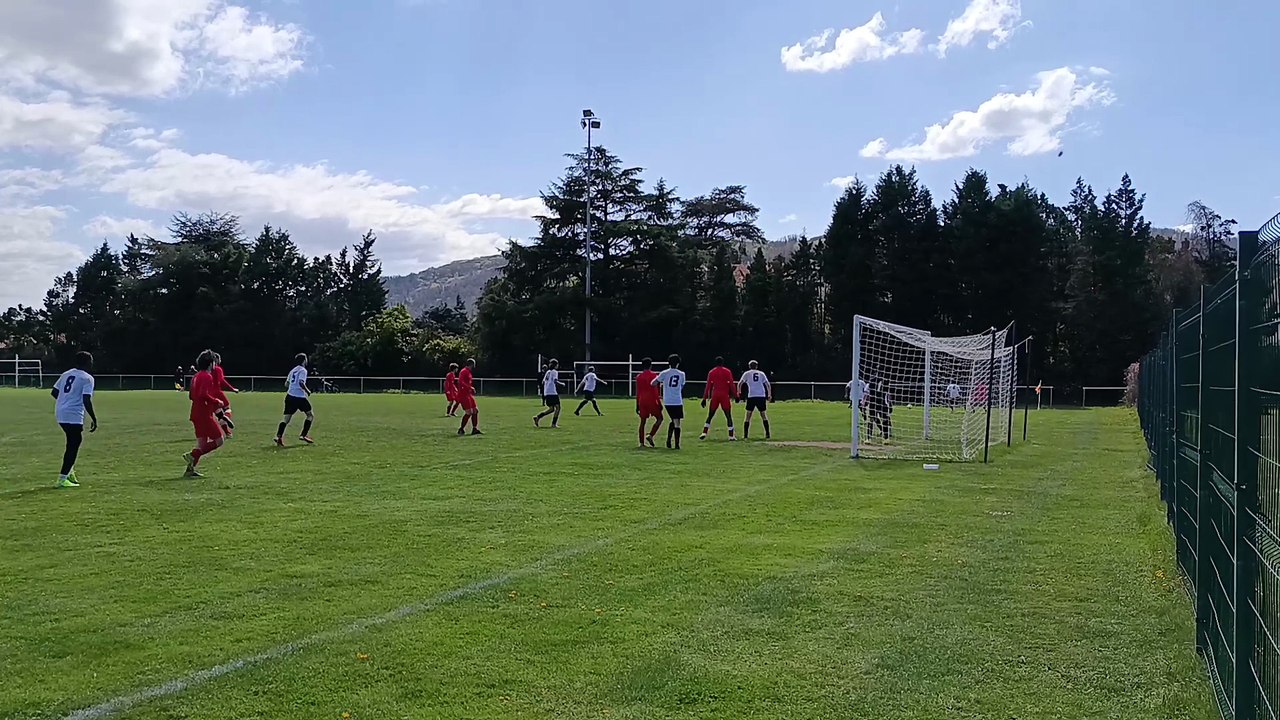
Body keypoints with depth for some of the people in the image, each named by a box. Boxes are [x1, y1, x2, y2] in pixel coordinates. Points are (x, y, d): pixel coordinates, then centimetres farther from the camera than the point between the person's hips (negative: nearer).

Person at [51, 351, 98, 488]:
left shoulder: (66, 374, 15)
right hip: (74, 416, -8)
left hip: (60, 414, 8)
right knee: (73, 446, -2)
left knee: (73, 442, 22)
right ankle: (63, 478, -3)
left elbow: (54, 392, 17)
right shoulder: (87, 378, -8)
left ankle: (69, 472, 23)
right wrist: (94, 419, -11)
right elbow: (86, 401, -16)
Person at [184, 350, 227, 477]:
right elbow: (204, 395, -25)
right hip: (205, 415, -10)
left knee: (202, 443, 12)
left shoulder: (197, 376, 16)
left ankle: (190, 469, 8)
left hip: (196, 413, 10)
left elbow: (191, 395, 22)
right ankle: (193, 456, -12)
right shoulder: (207, 376, -13)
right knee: (218, 440, -4)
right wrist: (217, 402, -11)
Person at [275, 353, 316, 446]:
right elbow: (301, 383, -20)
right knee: (310, 415, 9)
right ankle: (304, 435, 2)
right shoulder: (303, 370, -6)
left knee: (286, 418, 2)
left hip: (290, 396, 7)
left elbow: (287, 383, 21)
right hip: (299, 397, -7)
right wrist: (307, 391, -7)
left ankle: (279, 436, -15)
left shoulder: (292, 370, 17)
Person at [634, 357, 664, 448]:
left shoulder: (638, 377, 8)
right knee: (659, 418, 9)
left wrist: (637, 406, 15)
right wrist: (659, 403, -5)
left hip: (642, 402, 5)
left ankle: (641, 442, 4)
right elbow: (655, 391, -10)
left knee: (643, 421, 8)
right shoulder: (653, 375, -6)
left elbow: (637, 393, 10)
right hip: (652, 401, -5)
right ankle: (650, 435, -8)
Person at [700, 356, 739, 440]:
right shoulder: (727, 372, 1)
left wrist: (704, 398, 8)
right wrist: (736, 396, 5)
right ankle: (731, 435, 0)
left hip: (715, 395, 2)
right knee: (728, 416, 3)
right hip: (724, 395, -2)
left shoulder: (711, 372, 7)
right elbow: (732, 385, -2)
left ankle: (704, 433, 2)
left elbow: (708, 386, 5)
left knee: (710, 416, 11)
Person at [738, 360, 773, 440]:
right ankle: (767, 434, 10)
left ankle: (745, 435, -2)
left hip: (751, 396, -2)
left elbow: (740, 383, 0)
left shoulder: (747, 373, 8)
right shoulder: (761, 374, 14)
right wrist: (769, 395, 13)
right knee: (763, 415, 13)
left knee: (748, 416, 4)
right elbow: (768, 384, 9)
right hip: (762, 396, 2)